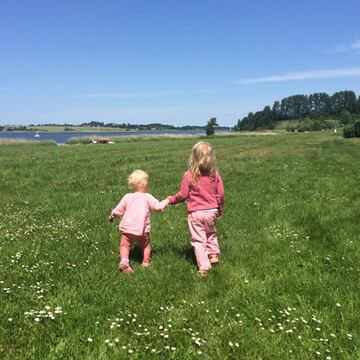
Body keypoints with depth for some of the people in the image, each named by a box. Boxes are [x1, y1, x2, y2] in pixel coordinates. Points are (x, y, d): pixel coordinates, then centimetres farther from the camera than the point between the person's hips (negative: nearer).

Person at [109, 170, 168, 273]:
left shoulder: (127, 197, 7)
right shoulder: (147, 197, -1)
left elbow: (118, 211, 9)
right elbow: (158, 207, -6)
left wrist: (112, 216, 29)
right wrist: (166, 201, 13)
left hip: (127, 229, 1)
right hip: (142, 230, -1)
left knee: (125, 245, 9)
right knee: (145, 245, 20)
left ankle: (124, 261, -13)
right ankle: (146, 262, 22)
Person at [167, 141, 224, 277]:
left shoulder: (189, 176, -13)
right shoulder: (215, 174, -3)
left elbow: (182, 195, -8)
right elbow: (220, 194, 1)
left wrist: (170, 200, 10)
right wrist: (219, 209, 17)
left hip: (196, 213, -4)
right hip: (212, 211, 4)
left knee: (198, 240, 5)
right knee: (211, 233, 30)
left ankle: (204, 266, 2)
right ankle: (214, 254, 30)